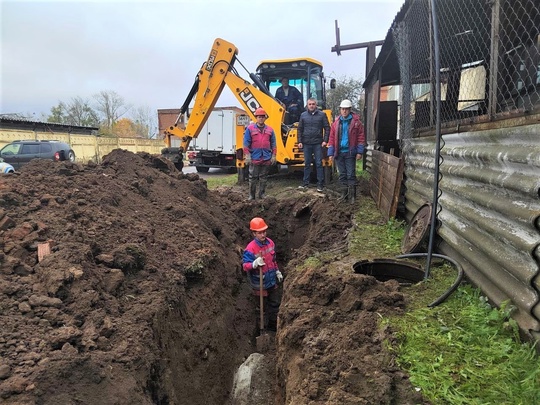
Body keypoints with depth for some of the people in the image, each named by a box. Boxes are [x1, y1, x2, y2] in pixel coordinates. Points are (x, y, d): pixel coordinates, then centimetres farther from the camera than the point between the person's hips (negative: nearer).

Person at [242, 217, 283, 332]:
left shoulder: (270, 242, -5)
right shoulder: (250, 248, -25)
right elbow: (245, 266, -26)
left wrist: (277, 272, 17)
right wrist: (255, 264, -45)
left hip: (272, 281, 7)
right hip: (260, 284, -6)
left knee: (275, 304, 22)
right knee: (263, 308, 12)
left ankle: (273, 325, 45)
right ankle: (264, 327, 34)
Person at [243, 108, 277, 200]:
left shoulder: (270, 130, 9)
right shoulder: (250, 129, 1)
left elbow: (273, 144, 11)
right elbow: (246, 144, -2)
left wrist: (273, 156, 5)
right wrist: (247, 156, -8)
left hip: (266, 159, 3)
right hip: (254, 158, -2)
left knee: (263, 178, 9)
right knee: (253, 178, 3)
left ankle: (262, 194, 19)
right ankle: (252, 195, 12)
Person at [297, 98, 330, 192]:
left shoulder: (322, 115, 1)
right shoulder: (303, 115, 7)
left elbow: (327, 128, 1)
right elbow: (300, 129, 10)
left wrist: (325, 140, -7)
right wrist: (300, 141, 3)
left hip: (318, 144, -2)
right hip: (306, 144, 2)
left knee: (319, 164, 0)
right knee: (307, 164, 10)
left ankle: (320, 184, 4)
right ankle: (305, 182, 18)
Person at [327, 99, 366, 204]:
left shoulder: (356, 122, -1)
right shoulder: (336, 123, 7)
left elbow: (361, 137, -3)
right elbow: (331, 138, 6)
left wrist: (359, 152, -9)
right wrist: (331, 153, 1)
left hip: (350, 153, -3)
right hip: (339, 153, 3)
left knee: (351, 175, -1)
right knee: (342, 175, 10)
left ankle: (352, 195, 6)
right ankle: (344, 194, 19)